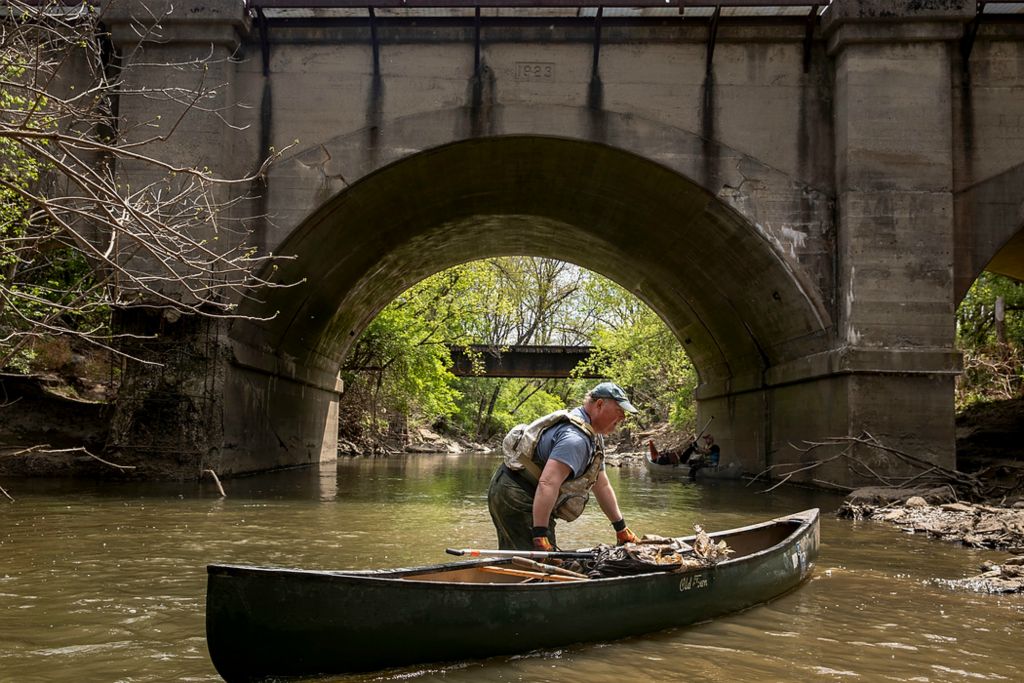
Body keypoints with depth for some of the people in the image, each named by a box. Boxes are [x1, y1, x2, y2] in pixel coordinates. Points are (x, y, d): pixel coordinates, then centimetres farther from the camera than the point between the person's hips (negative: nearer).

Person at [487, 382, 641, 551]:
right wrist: (540, 535, -38)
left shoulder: (595, 436, 11)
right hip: (517, 501, -11)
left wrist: (621, 528, 18)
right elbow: (547, 484, -35)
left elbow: (602, 485, 18)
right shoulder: (576, 438, -24)